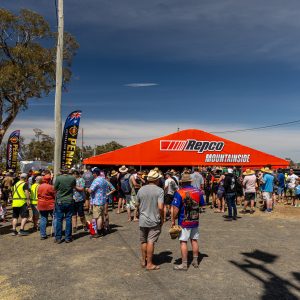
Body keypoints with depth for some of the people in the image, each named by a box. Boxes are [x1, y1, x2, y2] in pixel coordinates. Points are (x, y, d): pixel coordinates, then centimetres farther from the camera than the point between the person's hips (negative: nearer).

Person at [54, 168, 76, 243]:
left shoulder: (58, 178, -12)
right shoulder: (72, 178, -4)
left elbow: (55, 189, -2)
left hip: (60, 201, -2)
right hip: (70, 201, 2)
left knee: (59, 220, 7)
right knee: (68, 219, 8)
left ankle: (58, 238, 12)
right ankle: (68, 238, 14)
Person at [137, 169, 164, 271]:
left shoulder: (141, 189, 1)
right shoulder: (159, 190, -13)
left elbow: (138, 204, 9)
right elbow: (160, 207, -19)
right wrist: (162, 218, -5)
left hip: (142, 220, 4)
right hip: (154, 220, -4)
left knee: (143, 241, 17)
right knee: (151, 241, 3)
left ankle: (143, 261, 29)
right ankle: (149, 264, 11)